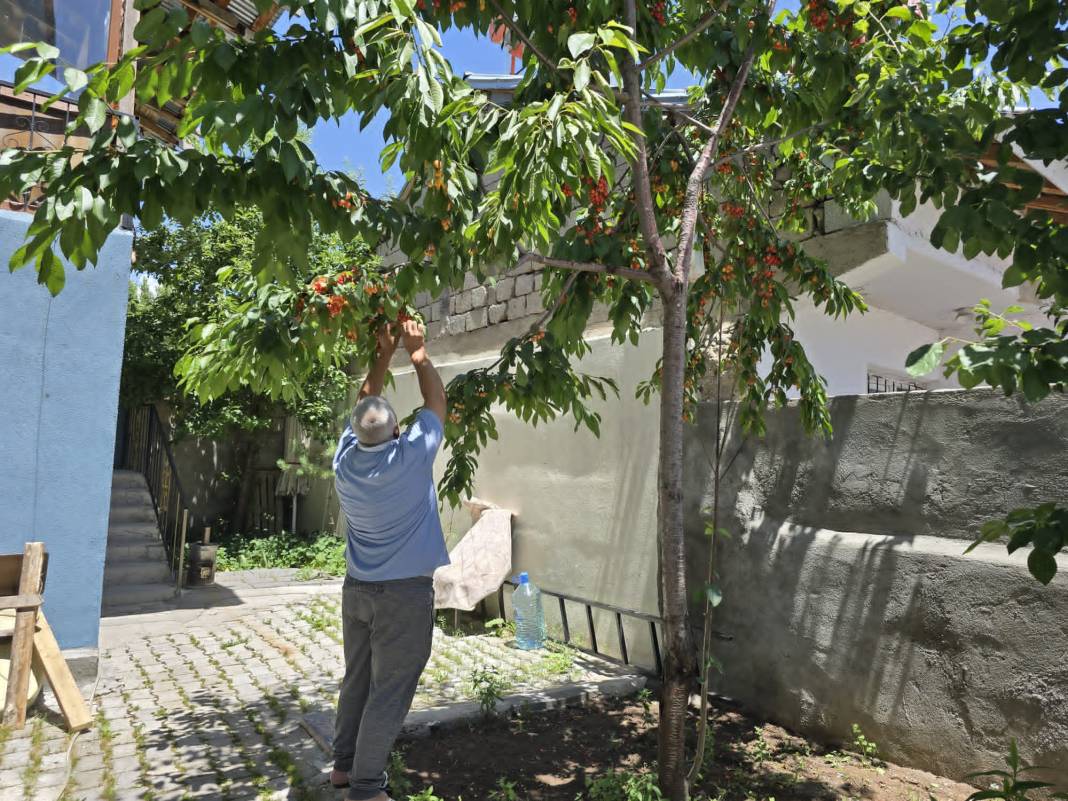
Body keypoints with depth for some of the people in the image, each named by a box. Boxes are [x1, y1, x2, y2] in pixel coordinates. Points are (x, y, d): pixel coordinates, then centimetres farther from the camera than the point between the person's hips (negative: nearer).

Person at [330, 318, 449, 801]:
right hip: (405, 593, -6)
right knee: (389, 692, 3)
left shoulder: (346, 460, -4)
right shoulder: (410, 458, -18)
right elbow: (435, 402, -4)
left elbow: (364, 407, 12)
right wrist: (418, 351, 6)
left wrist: (383, 356, 15)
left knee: (357, 680, 18)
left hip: (358, 589, 6)